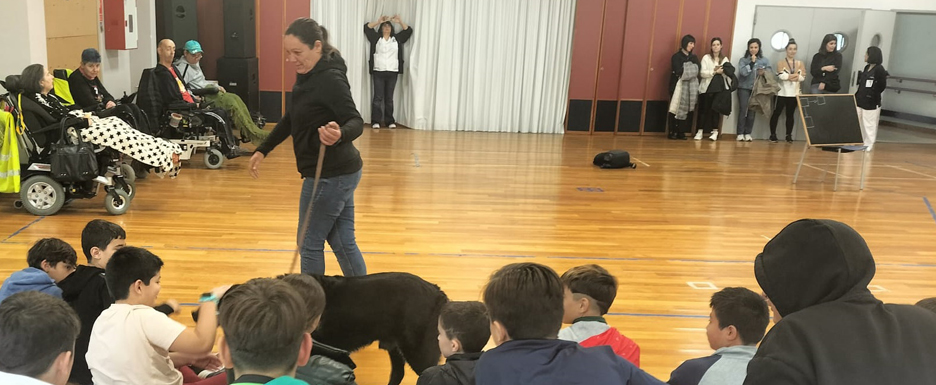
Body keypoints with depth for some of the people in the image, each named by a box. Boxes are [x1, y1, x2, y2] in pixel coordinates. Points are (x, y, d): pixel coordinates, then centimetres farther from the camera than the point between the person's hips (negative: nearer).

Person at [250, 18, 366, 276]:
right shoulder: (308, 76, 9)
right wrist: (263, 150, 22)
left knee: (309, 243, 5)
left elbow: (355, 122, -27)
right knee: (342, 243, 14)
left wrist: (339, 134, -49)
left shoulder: (331, 79, -20)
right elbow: (291, 119, 19)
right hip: (339, 172, 9)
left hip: (331, 175, -9)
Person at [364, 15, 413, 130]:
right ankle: (376, 121, -5)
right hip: (378, 72, -1)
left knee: (389, 98, 5)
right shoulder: (376, 38, 8)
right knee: (378, 97, -4)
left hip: (392, 72, 2)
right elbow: (366, 28, 2)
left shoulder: (397, 38, 12)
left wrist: (400, 21, -5)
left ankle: (390, 121, 8)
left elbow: (408, 31, 9)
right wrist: (378, 21, -7)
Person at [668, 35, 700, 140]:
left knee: (685, 109, 2)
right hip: (678, 85, -4)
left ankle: (681, 132, 6)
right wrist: (690, 72, -4)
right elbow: (678, 71, -12)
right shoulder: (676, 56, -2)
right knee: (675, 109, -5)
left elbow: (697, 72, 5)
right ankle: (672, 132, -1)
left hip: (690, 87, 4)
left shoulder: (694, 58, 14)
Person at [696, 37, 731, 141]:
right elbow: (702, 73, -7)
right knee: (704, 109, -3)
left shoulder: (725, 59, 13)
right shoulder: (706, 57, 4)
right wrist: (715, 72, -16)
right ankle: (700, 131, 4)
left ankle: (715, 131, 3)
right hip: (706, 88, -2)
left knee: (716, 109, -3)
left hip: (719, 88, 2)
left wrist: (723, 72, -15)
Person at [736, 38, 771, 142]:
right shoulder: (743, 60, 2)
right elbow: (743, 72, -13)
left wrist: (764, 73, -15)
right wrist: (752, 62, -15)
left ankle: (748, 133, 7)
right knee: (743, 110, -8)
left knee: (752, 111, 0)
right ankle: (740, 133, -4)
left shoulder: (765, 60, 8)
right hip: (744, 88, -2)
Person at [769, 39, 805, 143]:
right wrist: (796, 75, -14)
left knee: (790, 114, 8)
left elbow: (803, 77, -4)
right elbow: (781, 76, -16)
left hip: (794, 93, 3)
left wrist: (788, 76, -17)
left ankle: (789, 135, 13)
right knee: (776, 113, -3)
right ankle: (773, 134, 3)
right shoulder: (781, 63, 0)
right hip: (782, 93, -3)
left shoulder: (800, 63, 9)